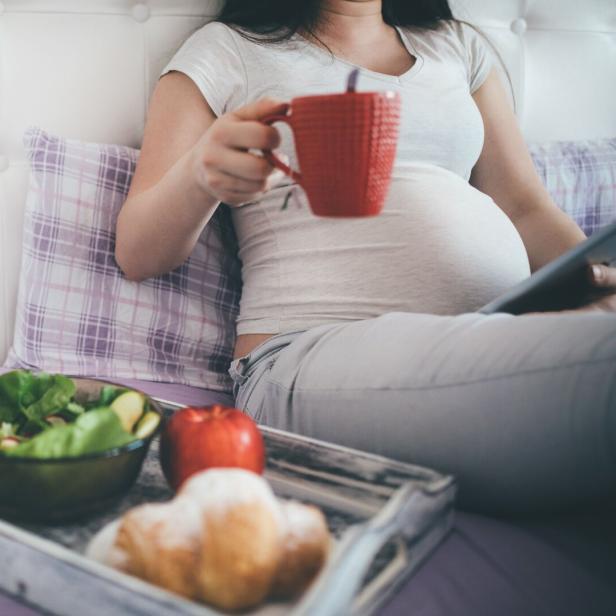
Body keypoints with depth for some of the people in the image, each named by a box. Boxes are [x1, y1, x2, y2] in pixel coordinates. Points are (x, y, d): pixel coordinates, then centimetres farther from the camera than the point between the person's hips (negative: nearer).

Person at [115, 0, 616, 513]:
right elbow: (137, 255, 7)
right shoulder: (228, 49, 13)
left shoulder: (458, 47, 25)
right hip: (310, 356, -5)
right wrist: (199, 173, -16)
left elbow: (527, 210, 19)